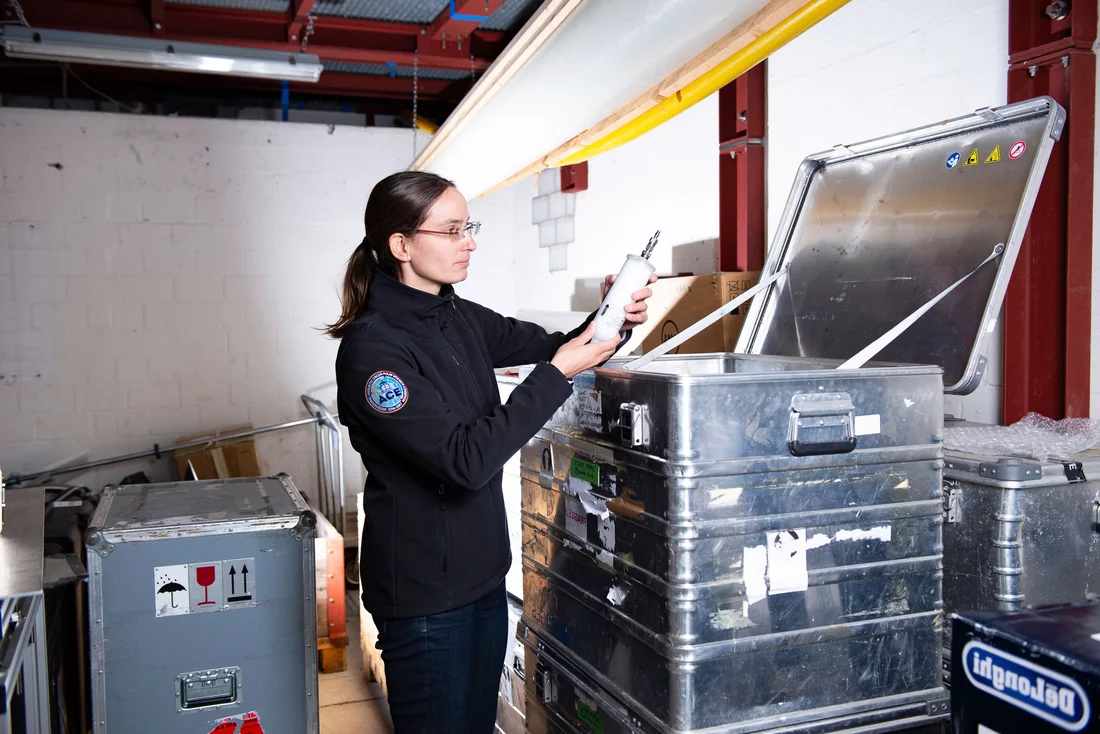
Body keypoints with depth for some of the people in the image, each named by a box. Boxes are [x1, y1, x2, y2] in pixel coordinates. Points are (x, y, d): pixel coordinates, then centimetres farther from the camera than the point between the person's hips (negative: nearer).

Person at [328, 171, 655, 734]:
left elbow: (546, 345, 10)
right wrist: (558, 373, -24)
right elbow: (466, 459, -26)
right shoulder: (372, 348, -21)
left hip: (483, 569, 8)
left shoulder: (460, 318, 3)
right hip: (425, 588, -7)